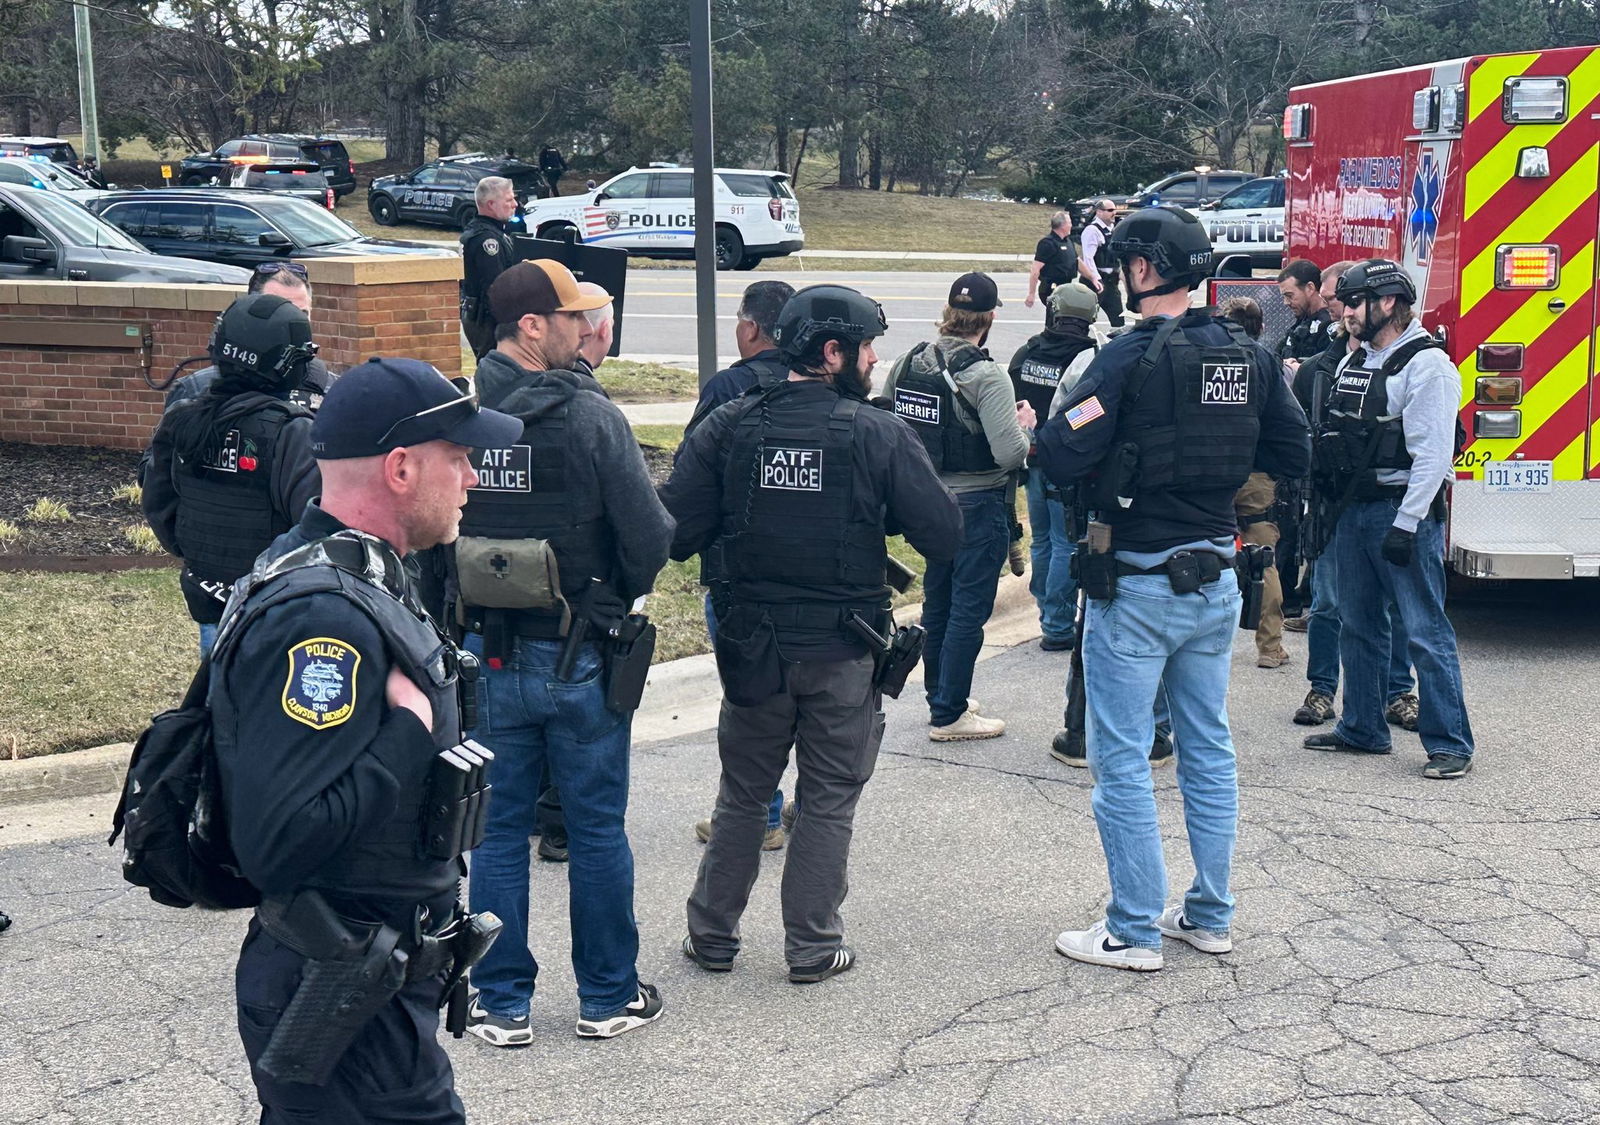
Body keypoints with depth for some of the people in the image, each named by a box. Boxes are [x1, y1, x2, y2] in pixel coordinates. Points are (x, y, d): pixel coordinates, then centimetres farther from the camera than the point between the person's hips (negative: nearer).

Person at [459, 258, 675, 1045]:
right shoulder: (591, 418, -15)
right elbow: (650, 536, -15)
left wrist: (461, 619, 13)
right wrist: (620, 597, 5)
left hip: (487, 655, 3)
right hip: (580, 656, -3)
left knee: (498, 829, 12)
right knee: (597, 830, 10)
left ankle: (502, 1004, 19)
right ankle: (609, 996, 22)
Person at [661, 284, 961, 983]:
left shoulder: (729, 426, -5)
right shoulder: (880, 435, -11)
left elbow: (675, 531, -9)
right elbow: (944, 536, -11)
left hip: (752, 647, 2)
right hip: (844, 652, -2)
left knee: (742, 795, 17)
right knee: (828, 801, 12)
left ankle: (711, 936, 25)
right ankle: (812, 946, 17)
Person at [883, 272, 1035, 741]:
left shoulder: (906, 364, -1)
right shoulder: (986, 377, -20)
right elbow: (1010, 455, -24)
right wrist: (1024, 424, -3)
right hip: (977, 505, -7)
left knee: (937, 602, 19)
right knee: (969, 609, 3)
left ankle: (939, 697, 32)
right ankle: (948, 716, 8)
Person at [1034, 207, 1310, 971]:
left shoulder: (1133, 356, -17)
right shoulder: (1250, 357, 3)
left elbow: (1061, 460, -21)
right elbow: (1293, 455, 9)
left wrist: (1039, 429, -1)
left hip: (1137, 585, -7)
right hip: (1215, 580, 7)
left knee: (1121, 759, 2)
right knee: (1209, 750, 15)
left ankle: (1134, 932, 6)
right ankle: (1210, 916, 24)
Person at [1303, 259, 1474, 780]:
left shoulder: (1426, 364, -11)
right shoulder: (1352, 363, 15)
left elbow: (1433, 454, -17)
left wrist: (1406, 524, -21)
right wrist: (1332, 508, 13)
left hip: (1405, 511, -8)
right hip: (1353, 511, 8)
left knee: (1425, 631, -6)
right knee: (1358, 627, 14)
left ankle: (1450, 744, -2)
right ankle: (1362, 730, 25)